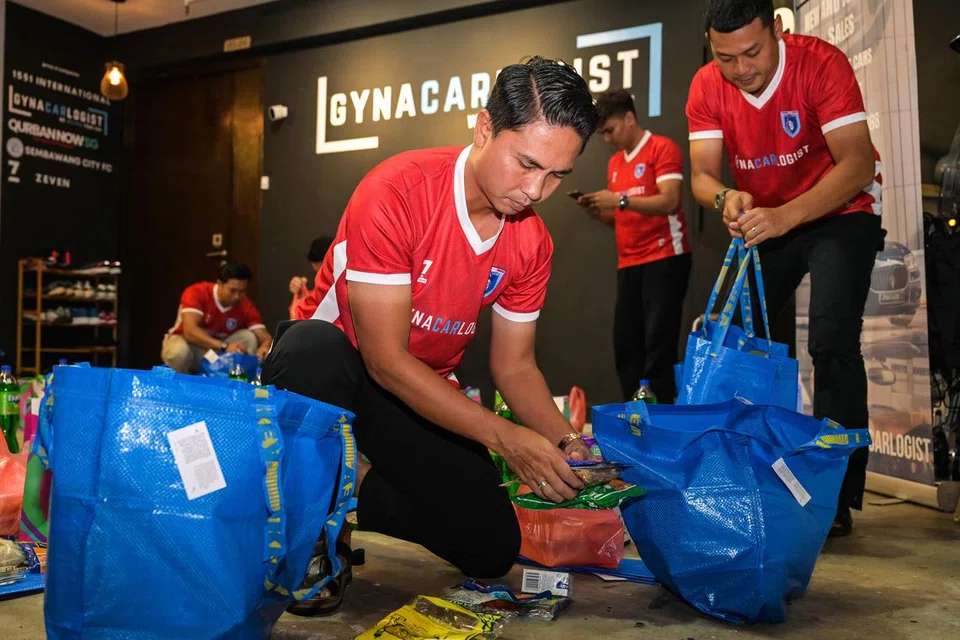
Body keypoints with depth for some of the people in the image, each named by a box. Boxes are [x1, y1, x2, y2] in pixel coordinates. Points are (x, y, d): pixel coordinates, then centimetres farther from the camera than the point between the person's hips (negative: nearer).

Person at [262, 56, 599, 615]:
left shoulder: (532, 242, -8)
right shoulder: (396, 193, -27)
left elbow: (514, 366, 1)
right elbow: (387, 360, -28)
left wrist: (565, 442, -18)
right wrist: (504, 437, -32)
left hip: (427, 391, 5)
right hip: (334, 366, -4)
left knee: (492, 548, -10)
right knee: (313, 351, -41)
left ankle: (357, 486, 14)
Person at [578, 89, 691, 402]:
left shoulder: (662, 148, -5)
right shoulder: (615, 162, 17)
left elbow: (670, 201, -17)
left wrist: (620, 200, -21)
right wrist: (597, 210, 2)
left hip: (664, 259, -7)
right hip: (628, 264, 7)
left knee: (658, 343, -8)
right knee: (625, 344, 5)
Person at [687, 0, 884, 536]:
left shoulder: (821, 63, -24)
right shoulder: (707, 88, -12)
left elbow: (857, 165, -30)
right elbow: (702, 175, -13)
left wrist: (785, 216, -45)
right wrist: (727, 199, -38)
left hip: (840, 214, -4)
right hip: (766, 223, 5)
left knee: (832, 341, -19)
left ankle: (839, 496, -9)